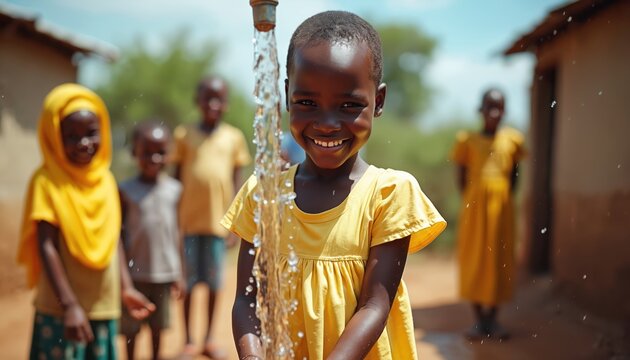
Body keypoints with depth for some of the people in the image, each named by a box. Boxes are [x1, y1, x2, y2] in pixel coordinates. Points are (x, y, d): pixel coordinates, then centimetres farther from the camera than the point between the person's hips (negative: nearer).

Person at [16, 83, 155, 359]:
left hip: (104, 306, 5)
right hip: (60, 310, -5)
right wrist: (69, 305, -19)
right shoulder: (48, 182, -11)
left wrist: (126, 288, 8)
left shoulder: (106, 179, 6)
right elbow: (47, 247, -14)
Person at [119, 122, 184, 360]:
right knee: (131, 327, 10)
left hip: (165, 271, 2)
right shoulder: (126, 190, -8)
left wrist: (178, 272, 7)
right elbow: (118, 232, -4)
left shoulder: (174, 189, 0)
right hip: (135, 272, -2)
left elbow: (175, 231, 5)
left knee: (158, 324, 16)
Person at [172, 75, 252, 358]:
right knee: (188, 281, 6)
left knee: (214, 282, 8)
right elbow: (177, 178, 7)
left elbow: (236, 181, 7)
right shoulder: (184, 135, 2)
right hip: (189, 221, -1)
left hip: (219, 221, 1)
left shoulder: (234, 138, 4)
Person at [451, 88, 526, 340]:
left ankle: (492, 318, 17)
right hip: (475, 207, -1)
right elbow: (461, 178, 4)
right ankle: (479, 320, 13)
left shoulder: (512, 140, 5)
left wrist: (504, 196, 4)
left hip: (502, 207, 1)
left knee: (500, 261, 5)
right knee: (473, 260, 2)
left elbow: (514, 175, 12)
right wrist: (471, 201, 0)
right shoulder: (467, 140, 1)